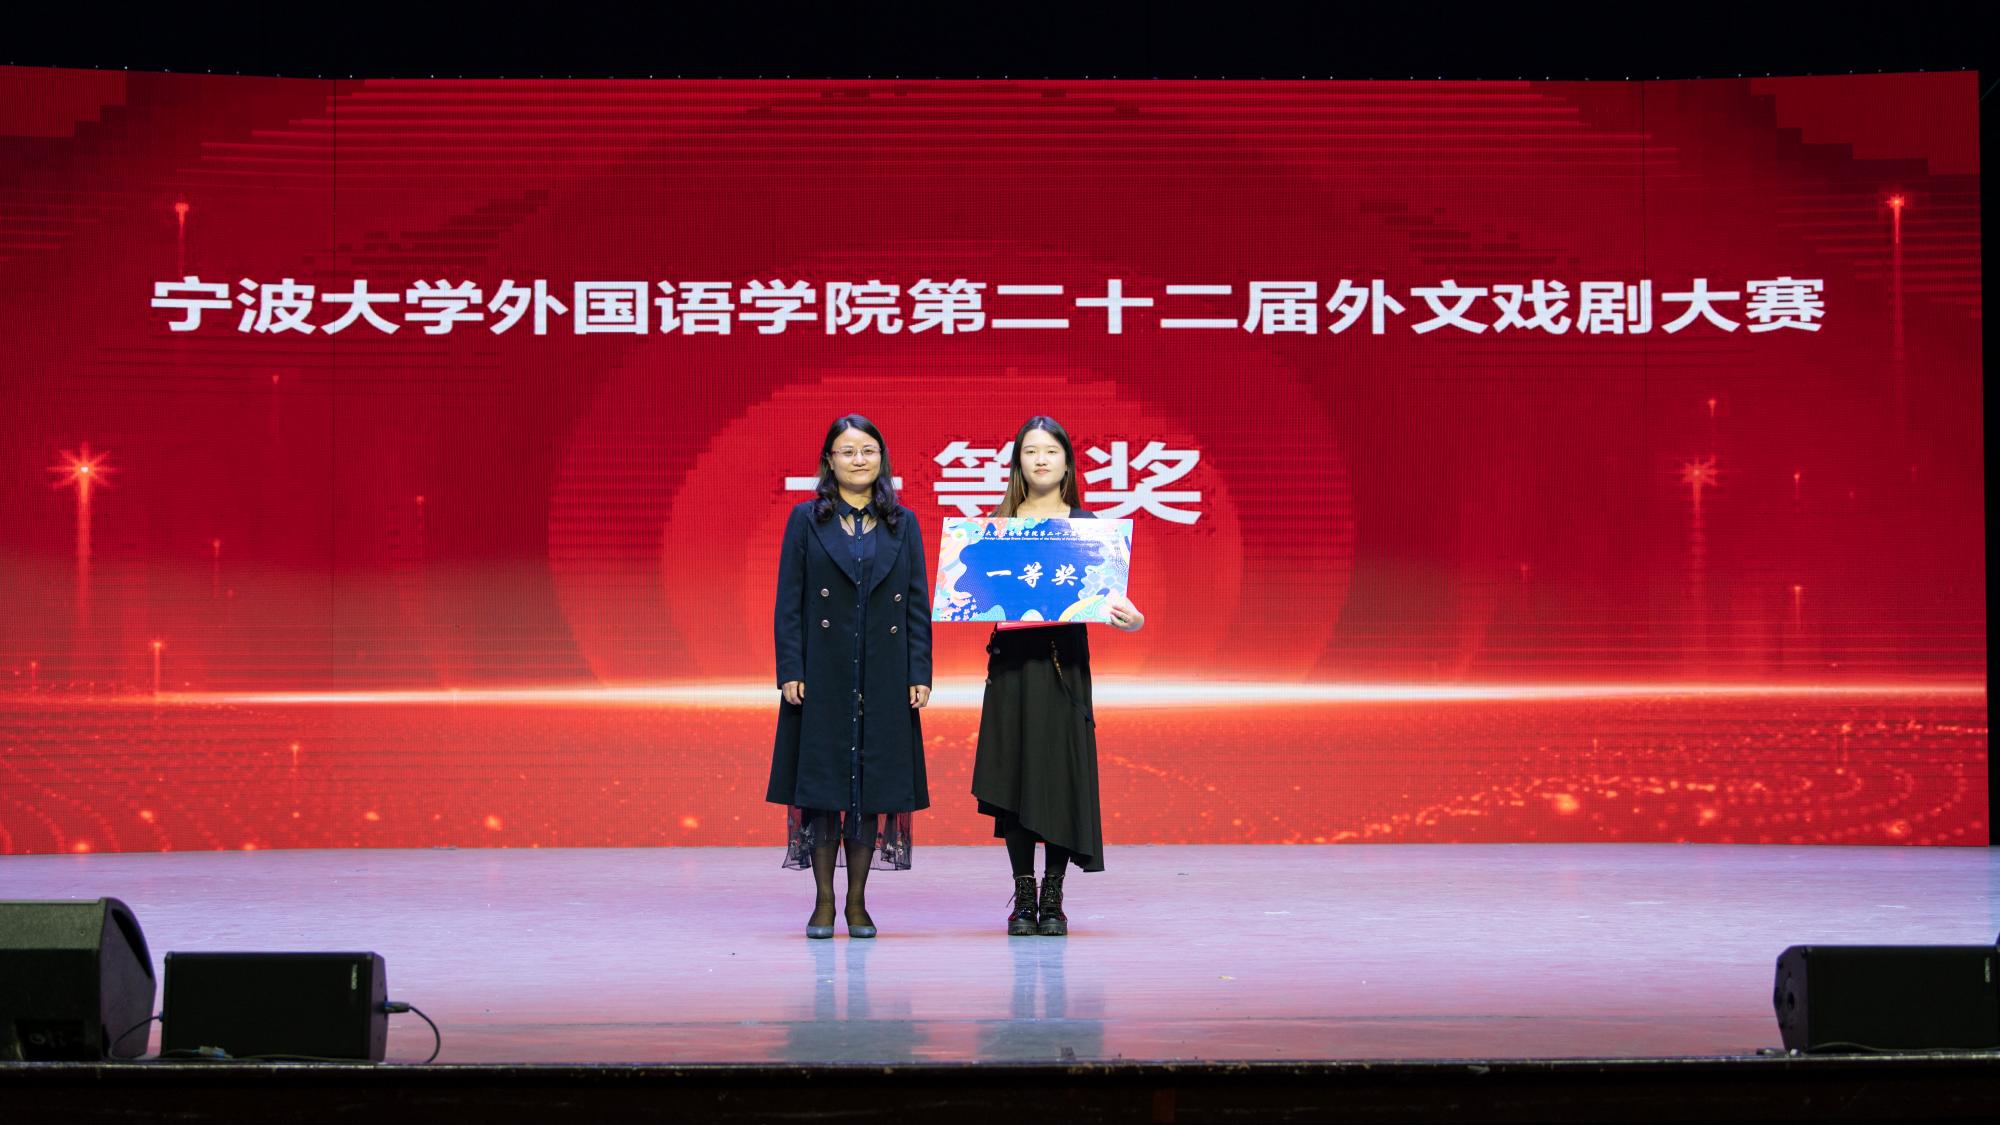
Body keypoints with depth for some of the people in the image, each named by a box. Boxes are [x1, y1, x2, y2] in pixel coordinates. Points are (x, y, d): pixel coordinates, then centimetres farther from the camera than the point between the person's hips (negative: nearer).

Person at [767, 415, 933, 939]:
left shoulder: (903, 523, 9)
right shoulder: (806, 520, 4)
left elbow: (918, 603, 7)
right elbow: (789, 601, 0)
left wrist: (920, 673, -1)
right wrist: (790, 671, -8)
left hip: (882, 677, 2)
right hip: (823, 673, -2)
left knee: (873, 782, 3)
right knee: (822, 780, 0)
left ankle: (857, 902, 11)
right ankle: (824, 902, 8)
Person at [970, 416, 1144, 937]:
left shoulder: (1086, 523, 6)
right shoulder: (998, 525, 9)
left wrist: (1130, 618, -18)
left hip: (1065, 659, -1)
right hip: (1011, 659, 1)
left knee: (1060, 773, -2)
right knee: (1013, 775, 1)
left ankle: (1053, 899, 7)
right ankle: (1023, 897, 10)